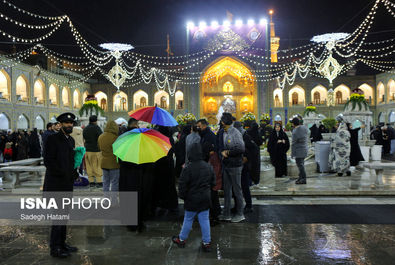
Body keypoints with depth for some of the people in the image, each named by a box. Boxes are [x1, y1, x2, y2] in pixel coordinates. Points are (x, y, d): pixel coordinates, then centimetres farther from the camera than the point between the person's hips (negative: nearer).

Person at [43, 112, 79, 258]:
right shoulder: (52, 139, -9)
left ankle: (61, 243, 25)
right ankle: (55, 248, 4)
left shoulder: (71, 140, 15)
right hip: (55, 184, -8)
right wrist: (63, 174, -16)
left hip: (67, 184, 8)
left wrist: (75, 173, 6)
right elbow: (48, 161, -14)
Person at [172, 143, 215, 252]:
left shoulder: (188, 168, -19)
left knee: (188, 220, 11)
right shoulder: (208, 167, 0)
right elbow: (213, 182, 11)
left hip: (192, 200, -4)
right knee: (204, 220, 10)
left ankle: (181, 239, 27)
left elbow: (182, 185, -15)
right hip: (205, 199, 4)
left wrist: (182, 196, 1)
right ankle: (206, 242, 15)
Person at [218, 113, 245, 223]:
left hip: (235, 165, -8)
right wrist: (222, 151, -5)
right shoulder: (223, 133, 10)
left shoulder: (235, 133, -14)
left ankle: (240, 214, 16)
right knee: (226, 189, 12)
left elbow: (241, 149, -21)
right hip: (226, 164, 8)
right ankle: (226, 214, 22)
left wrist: (228, 152, -12)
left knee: (237, 189, 3)